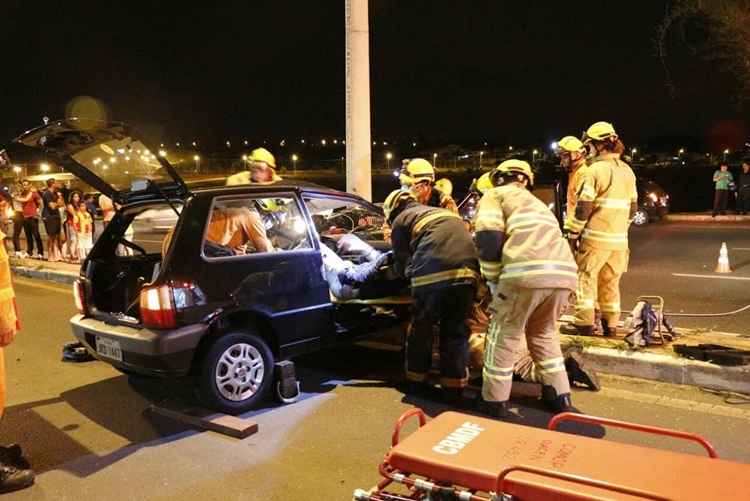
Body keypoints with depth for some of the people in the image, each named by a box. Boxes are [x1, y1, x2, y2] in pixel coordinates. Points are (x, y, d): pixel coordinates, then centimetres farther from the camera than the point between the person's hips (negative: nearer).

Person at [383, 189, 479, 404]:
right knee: (455, 331, 16)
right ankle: (453, 387, 17)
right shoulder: (445, 212, 35)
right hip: (467, 272, 4)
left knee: (421, 328, 16)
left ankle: (415, 380, 29)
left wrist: (394, 271, 41)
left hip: (432, 275, -4)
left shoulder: (401, 220, 18)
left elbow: (401, 265, 19)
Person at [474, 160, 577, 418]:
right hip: (563, 272, 6)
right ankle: (560, 396, 31)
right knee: (544, 333, 27)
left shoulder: (495, 195, 17)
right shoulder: (537, 204, 38)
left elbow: (488, 240, 0)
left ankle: (494, 401, 19)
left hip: (527, 271, -6)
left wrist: (493, 280, 9)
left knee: (504, 335, 11)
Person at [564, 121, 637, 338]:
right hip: (619, 239, 7)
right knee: (610, 282, 13)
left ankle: (585, 323, 3)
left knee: (585, 278, 3)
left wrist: (573, 231, -5)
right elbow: (633, 206, 16)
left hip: (596, 237, -7)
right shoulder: (627, 171, 12)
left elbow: (583, 206, -13)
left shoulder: (596, 170, -11)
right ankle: (610, 325, 18)